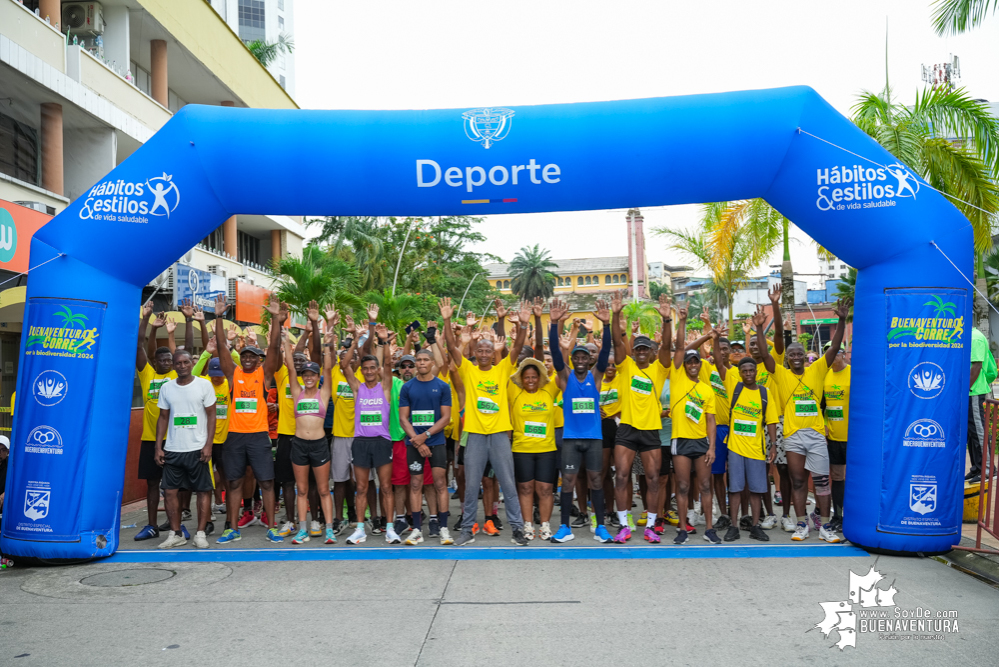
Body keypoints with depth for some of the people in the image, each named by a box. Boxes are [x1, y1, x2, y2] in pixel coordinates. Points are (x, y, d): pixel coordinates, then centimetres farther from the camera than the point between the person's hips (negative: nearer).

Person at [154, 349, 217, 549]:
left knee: (204, 490, 0)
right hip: (172, 449, 3)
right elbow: (163, 418, 12)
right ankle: (175, 534, 15)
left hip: (198, 448, -3)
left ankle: (200, 533, 9)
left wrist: (208, 445, -9)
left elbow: (211, 416, -2)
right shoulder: (166, 388, 7)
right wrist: (158, 447, 4)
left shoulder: (204, 385, -2)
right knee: (169, 491, 3)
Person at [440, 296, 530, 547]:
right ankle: (467, 530, 17)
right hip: (475, 434, 0)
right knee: (471, 485, 7)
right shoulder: (468, 370, 5)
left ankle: (517, 527, 14)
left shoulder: (502, 370, 6)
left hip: (500, 434, 0)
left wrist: (523, 324, -18)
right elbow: (452, 347, -4)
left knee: (508, 484, 5)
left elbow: (517, 347, -5)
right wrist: (447, 320, -13)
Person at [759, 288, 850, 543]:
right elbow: (765, 353, -8)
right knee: (797, 481, 5)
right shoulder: (781, 374, 3)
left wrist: (842, 320, -13)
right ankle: (801, 525, 13)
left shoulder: (816, 371, 7)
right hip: (793, 435, -1)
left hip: (816, 433, 1)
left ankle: (824, 526, 11)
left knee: (822, 480, 3)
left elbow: (834, 348, 0)